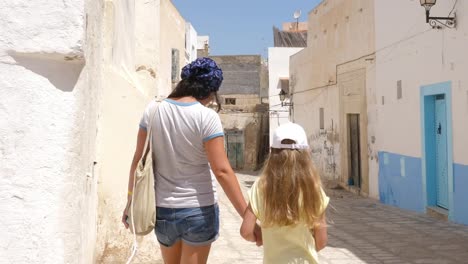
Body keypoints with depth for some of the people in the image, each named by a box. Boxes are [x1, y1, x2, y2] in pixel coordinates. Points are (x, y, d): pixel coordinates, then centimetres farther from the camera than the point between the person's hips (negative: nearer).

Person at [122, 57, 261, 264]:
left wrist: (131, 202, 11)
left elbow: (138, 161, 0)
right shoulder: (207, 117, -15)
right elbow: (222, 171, -19)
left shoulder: (153, 111, -3)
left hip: (162, 209, 4)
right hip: (198, 210, -4)